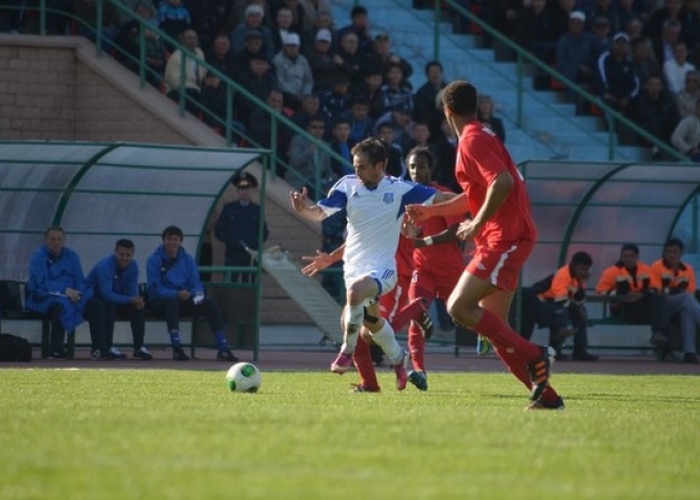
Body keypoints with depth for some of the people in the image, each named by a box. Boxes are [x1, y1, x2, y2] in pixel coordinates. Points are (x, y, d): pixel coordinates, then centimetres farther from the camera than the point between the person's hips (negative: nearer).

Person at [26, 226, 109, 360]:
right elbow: (41, 283, -16)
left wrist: (76, 293, -14)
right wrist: (66, 290, -26)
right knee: (61, 305, -39)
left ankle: (99, 349, -17)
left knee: (97, 305, -15)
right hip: (43, 298, -6)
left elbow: (80, 280, 10)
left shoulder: (71, 255, 13)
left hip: (72, 293, 6)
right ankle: (55, 350, -34)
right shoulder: (38, 256, -5)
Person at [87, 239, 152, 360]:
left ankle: (139, 348, -15)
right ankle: (108, 347, -32)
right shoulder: (105, 265, -27)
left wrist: (137, 300, -33)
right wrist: (129, 300, -43)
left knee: (139, 307, -16)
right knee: (110, 305, -36)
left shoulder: (133, 266, -6)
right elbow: (106, 294, -35)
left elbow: (132, 291, -9)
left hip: (117, 297, 6)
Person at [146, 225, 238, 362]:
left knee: (210, 303, -20)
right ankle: (177, 349, -43)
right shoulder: (154, 260, -4)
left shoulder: (188, 259, 10)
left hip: (184, 299, 4)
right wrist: (177, 294, -27)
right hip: (160, 302, -4)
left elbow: (196, 284, 7)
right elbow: (155, 289, -12)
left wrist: (197, 294, -18)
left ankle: (223, 350, -25)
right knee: (172, 301, -40)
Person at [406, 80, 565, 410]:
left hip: (505, 237, -10)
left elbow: (503, 182, -26)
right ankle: (545, 395, 5)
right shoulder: (481, 136, 21)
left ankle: (534, 357, -17)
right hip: (506, 238, 10)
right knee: (493, 327, 7)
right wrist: (430, 211, 33)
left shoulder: (472, 141, -11)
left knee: (459, 308, -18)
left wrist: (477, 224, -19)